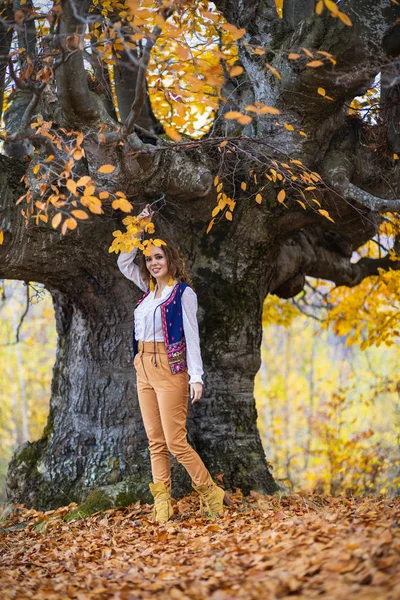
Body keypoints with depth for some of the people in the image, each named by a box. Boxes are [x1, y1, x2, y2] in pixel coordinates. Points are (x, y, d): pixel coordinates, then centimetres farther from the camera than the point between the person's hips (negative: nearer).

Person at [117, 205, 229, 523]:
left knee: (175, 441, -10)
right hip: (144, 368, 7)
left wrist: (196, 376, -14)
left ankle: (211, 495, 2)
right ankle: (162, 506, 4)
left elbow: (192, 335, -8)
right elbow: (124, 263, 25)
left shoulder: (183, 292, -4)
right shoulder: (149, 290, 15)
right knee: (156, 443, 4)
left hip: (169, 368, -7)